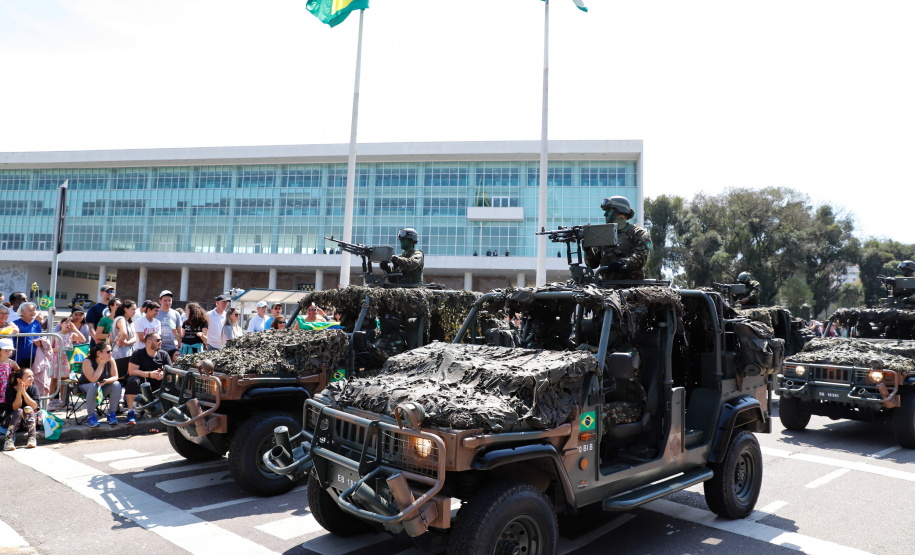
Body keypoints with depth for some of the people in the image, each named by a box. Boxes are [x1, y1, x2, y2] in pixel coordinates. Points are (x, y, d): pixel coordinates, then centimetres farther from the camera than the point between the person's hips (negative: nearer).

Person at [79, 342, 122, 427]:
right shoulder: (87, 362, -24)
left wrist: (106, 381, -33)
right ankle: (91, 416, -24)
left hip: (103, 387, 4)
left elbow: (115, 377, -11)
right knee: (93, 386, -38)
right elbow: (93, 380, -33)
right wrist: (101, 364, -30)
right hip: (85, 387, -4)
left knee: (117, 385, -24)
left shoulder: (110, 361, -12)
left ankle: (112, 414, -12)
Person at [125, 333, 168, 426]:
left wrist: (163, 374, -23)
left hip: (157, 385, 3)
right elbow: (131, 371, -15)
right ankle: (131, 412, -28)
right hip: (142, 382, -3)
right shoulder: (138, 354, -3)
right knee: (133, 380, -35)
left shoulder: (163, 354, 10)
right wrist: (150, 374, -27)